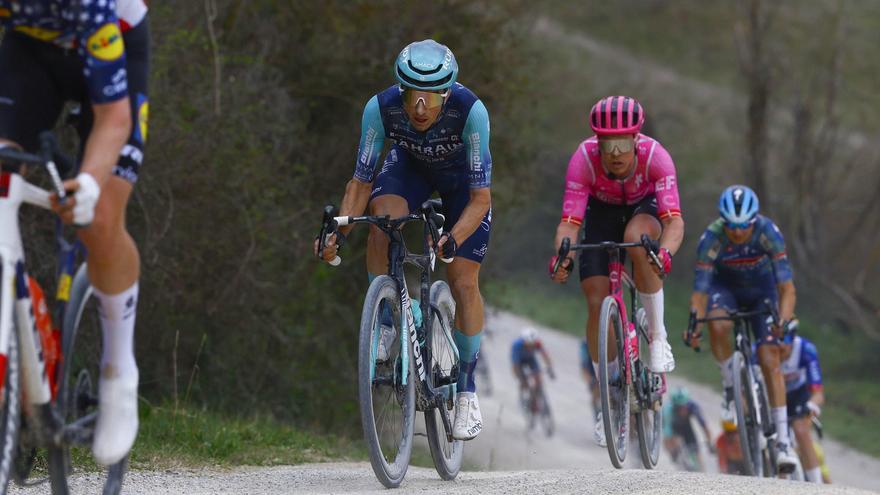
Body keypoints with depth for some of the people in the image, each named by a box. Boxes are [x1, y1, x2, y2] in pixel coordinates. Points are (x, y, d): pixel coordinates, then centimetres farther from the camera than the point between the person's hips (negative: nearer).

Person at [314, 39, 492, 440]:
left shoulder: (470, 111, -39)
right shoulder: (381, 108, -34)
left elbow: (480, 198, -34)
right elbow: (361, 181, -23)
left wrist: (453, 239, -51)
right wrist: (339, 233, -38)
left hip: (463, 175, -1)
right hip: (410, 164, 1)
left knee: (464, 283, -8)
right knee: (383, 215, -32)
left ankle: (467, 391, 9)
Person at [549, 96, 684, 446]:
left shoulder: (654, 155, -34)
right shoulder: (584, 159, -32)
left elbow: (674, 220, -41)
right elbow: (569, 222, -35)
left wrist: (665, 252, -62)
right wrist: (562, 256, -55)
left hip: (645, 208, -1)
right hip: (602, 211, 1)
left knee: (636, 238, -38)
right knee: (597, 302, -10)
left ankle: (658, 335, -21)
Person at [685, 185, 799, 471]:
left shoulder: (768, 232, -32)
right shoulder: (711, 238, -31)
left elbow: (786, 286, -33)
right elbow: (700, 291, -29)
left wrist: (785, 321, -50)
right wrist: (694, 326, -46)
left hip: (761, 289, 0)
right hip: (725, 285, 0)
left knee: (770, 359, -14)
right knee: (718, 327, -34)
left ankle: (782, 439, -11)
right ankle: (730, 387, -8)